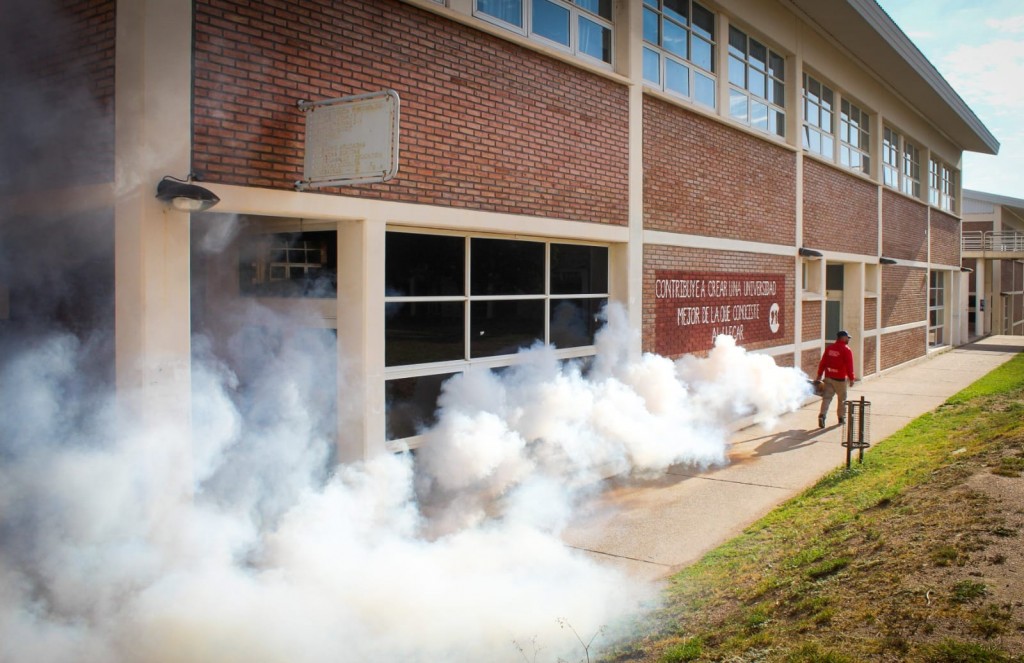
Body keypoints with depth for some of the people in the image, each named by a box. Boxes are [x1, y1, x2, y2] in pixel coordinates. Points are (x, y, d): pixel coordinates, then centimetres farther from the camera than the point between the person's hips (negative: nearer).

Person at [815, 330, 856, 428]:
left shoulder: (829, 347, 7)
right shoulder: (846, 350, -10)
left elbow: (822, 362, 9)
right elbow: (849, 366, -10)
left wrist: (819, 375, 14)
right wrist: (851, 378, -2)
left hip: (828, 377, 4)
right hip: (840, 379, -4)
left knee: (827, 397, 2)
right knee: (842, 399, 12)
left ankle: (822, 415, -15)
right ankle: (841, 418, 20)